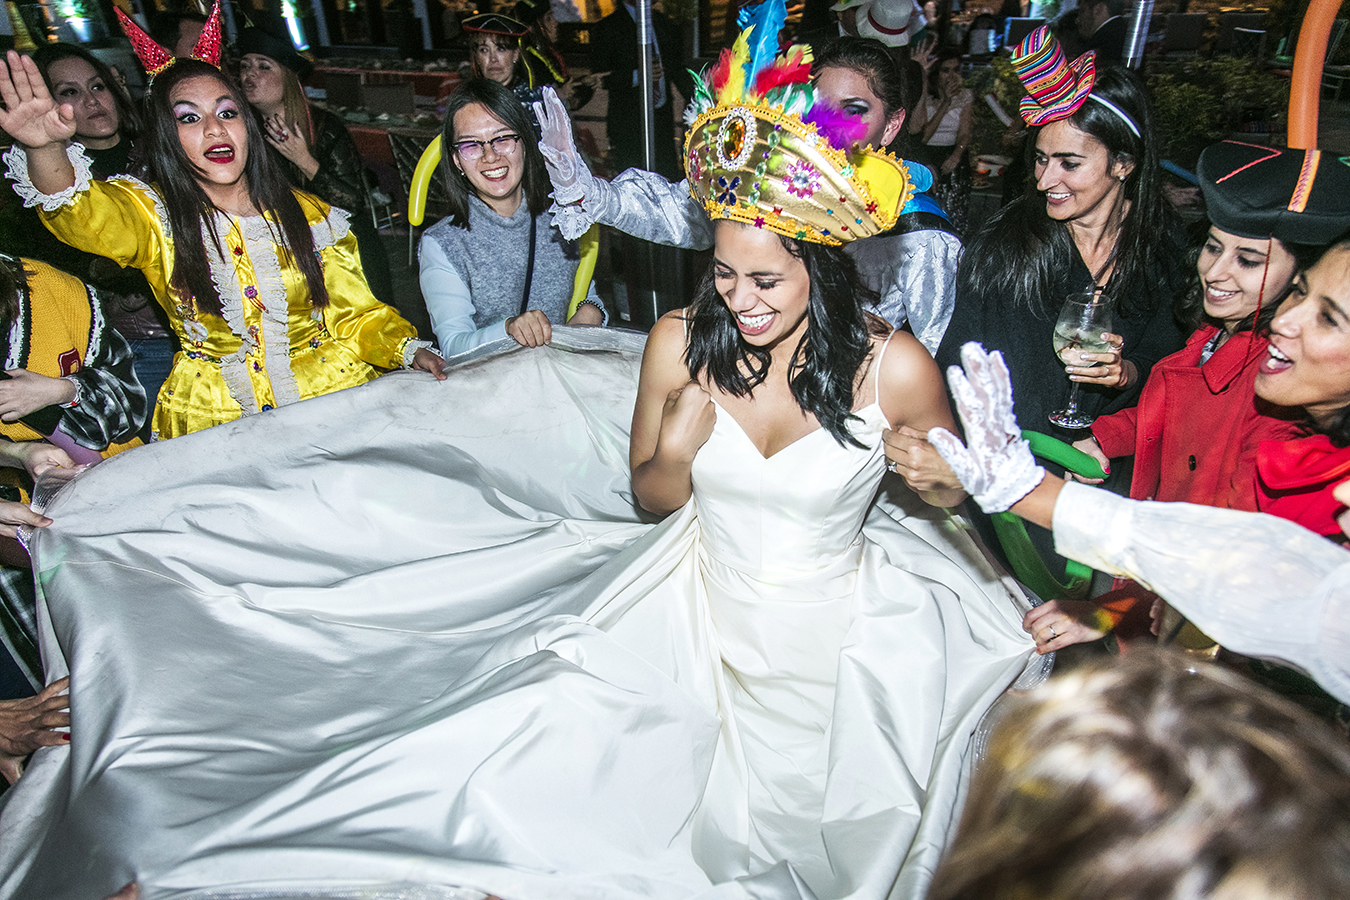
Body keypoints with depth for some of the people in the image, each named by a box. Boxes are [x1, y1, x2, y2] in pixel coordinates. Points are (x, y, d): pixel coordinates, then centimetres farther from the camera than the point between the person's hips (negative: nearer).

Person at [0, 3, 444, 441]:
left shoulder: (312, 215, 7)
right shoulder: (152, 215, 3)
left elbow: (357, 314, 9)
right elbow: (82, 211, -20)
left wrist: (411, 349, -10)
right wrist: (46, 148, -41)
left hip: (333, 394, 0)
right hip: (207, 415, 1)